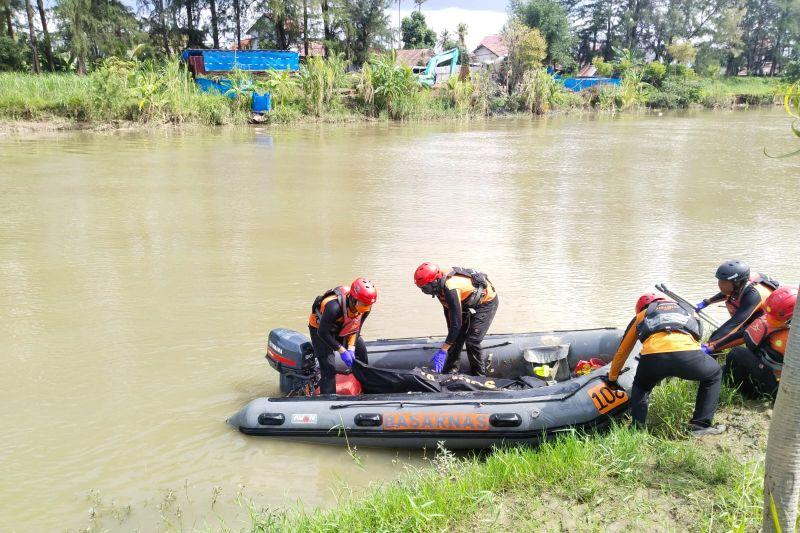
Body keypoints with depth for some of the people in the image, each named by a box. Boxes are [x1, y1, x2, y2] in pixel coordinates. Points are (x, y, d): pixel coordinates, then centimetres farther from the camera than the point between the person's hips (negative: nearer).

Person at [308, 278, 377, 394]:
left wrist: (351, 348, -19)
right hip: (320, 328, -7)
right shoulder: (335, 306, -42)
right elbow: (323, 333, -32)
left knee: (361, 349, 13)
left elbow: (356, 328, -7)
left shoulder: (365, 307, -21)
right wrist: (341, 350, -29)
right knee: (328, 367, -18)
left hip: (341, 328, 7)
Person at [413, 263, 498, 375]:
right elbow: (448, 310, 4)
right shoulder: (440, 284, -11)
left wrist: (443, 351, -34)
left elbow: (456, 323, -38)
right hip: (470, 303, 9)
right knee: (457, 337, 7)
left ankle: (479, 377, 4)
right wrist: (451, 334, 8)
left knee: (472, 341, -12)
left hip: (486, 302, -9)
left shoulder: (451, 289, -38)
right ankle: (450, 371, 19)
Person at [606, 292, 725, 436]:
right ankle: (701, 425, 28)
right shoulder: (687, 311, 42)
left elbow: (622, 352, 41)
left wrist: (612, 378, 54)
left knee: (640, 387, 34)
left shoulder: (641, 316, 37)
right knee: (714, 374, 33)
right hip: (687, 354, 0)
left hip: (652, 357, 1)